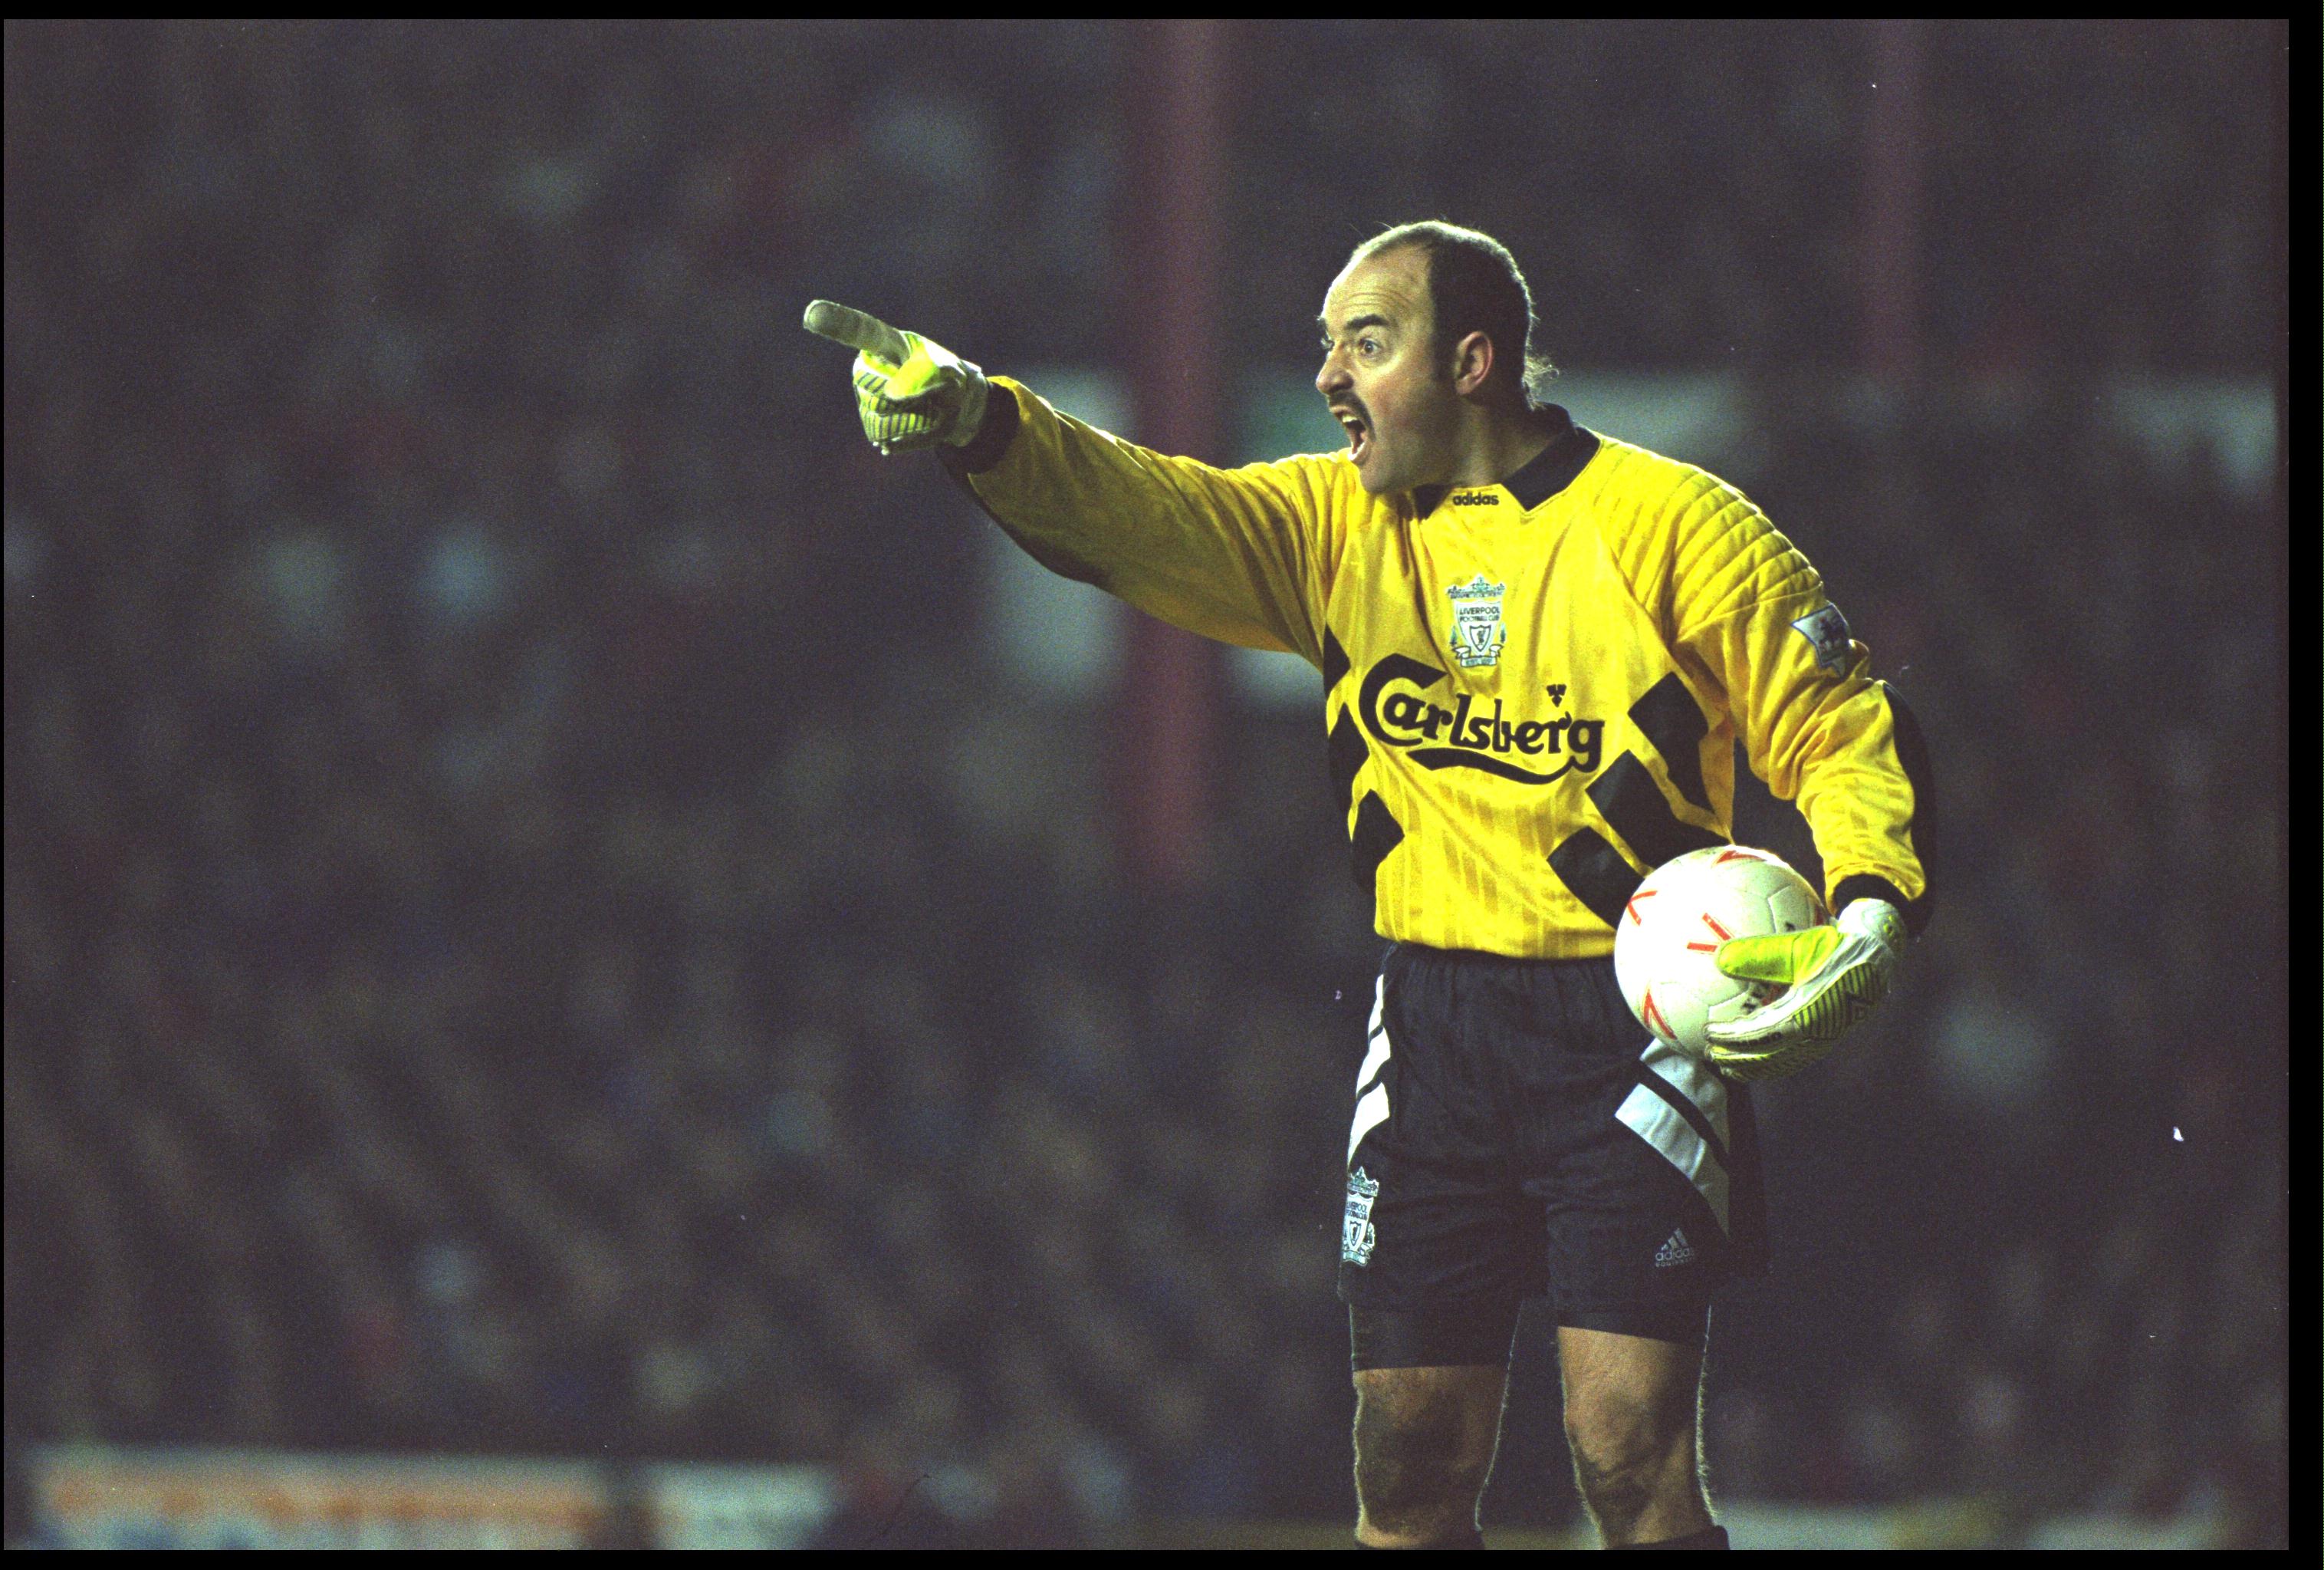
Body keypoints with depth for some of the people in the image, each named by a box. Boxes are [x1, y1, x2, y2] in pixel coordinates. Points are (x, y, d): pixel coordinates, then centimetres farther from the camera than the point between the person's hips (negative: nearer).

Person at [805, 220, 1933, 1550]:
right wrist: (976, 421, -24)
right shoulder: (1340, 522, 9)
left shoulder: (1677, 528, -4)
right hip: (1435, 1027, 5)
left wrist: (1869, 921, -19)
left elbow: (1850, 740, -1)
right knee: (1411, 1471, 3)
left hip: (1633, 1029, -4)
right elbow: (1149, 515, -5)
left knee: (1631, 1463, -12)